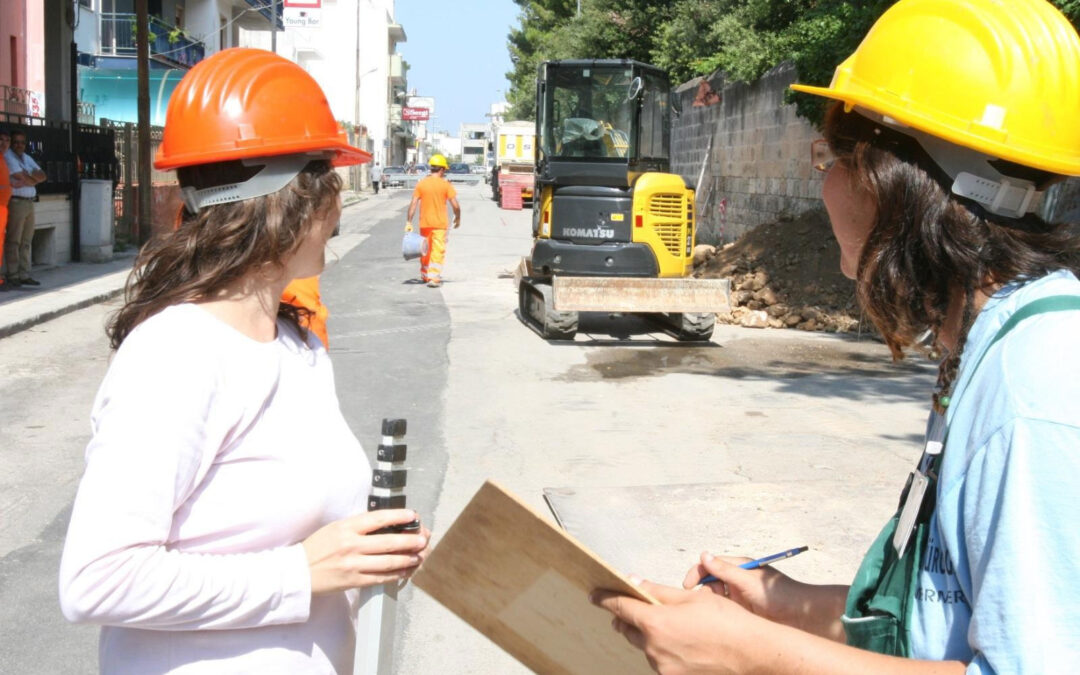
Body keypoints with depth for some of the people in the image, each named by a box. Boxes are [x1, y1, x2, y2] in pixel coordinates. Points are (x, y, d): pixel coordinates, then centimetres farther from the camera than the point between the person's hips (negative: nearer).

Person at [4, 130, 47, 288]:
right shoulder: (8, 156, -5)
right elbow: (23, 179, -13)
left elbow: (42, 176, 11)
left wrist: (28, 178, -6)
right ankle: (12, 275, -4)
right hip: (16, 202, -8)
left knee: (26, 241, 8)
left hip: (29, 202, 8)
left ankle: (24, 275, 11)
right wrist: (34, 178, 6)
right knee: (14, 241, -6)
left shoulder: (27, 158, 20)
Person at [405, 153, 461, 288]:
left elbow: (413, 204, -4)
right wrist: (458, 218, 8)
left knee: (425, 250, 18)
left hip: (424, 223, 3)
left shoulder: (421, 184, 1)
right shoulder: (445, 184, -6)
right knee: (438, 251, -2)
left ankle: (425, 276, 30)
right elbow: (455, 205, -9)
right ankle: (434, 278, -10)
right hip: (440, 224, -3)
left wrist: (409, 222, -1)